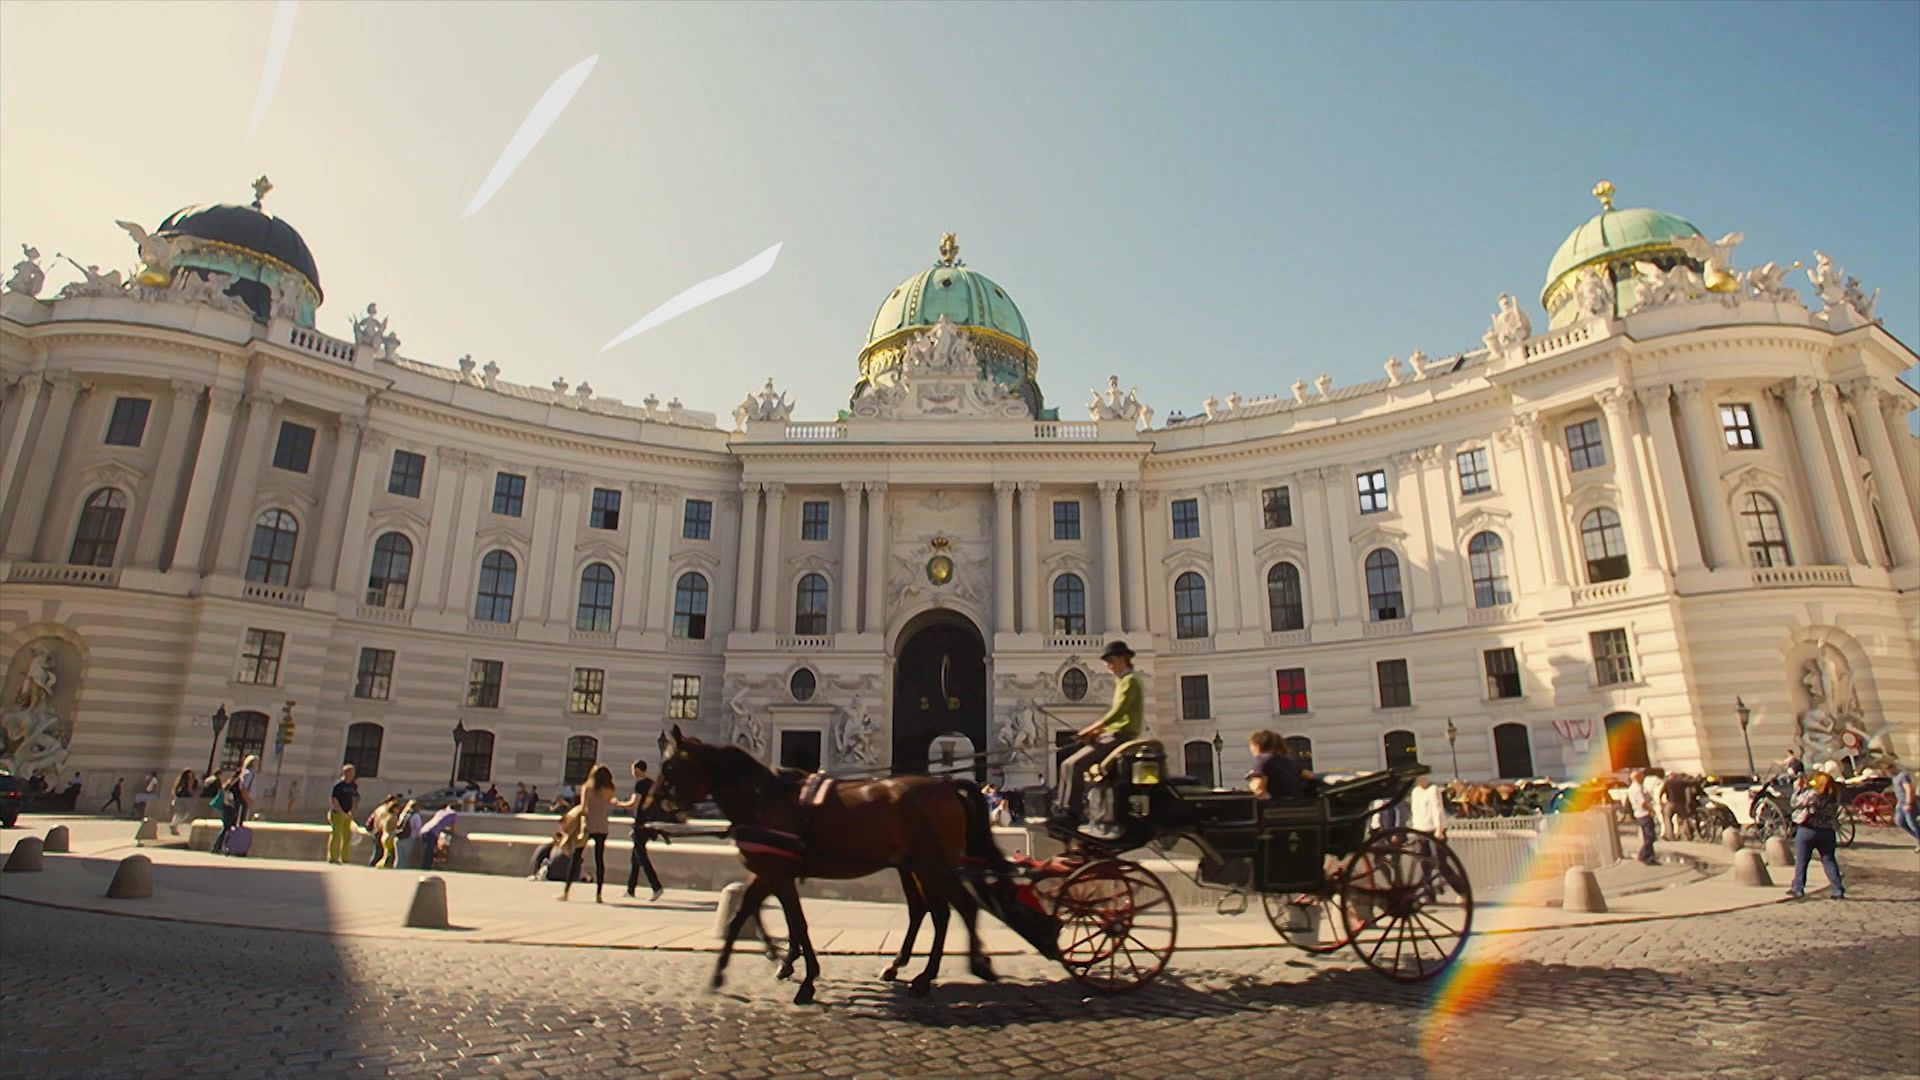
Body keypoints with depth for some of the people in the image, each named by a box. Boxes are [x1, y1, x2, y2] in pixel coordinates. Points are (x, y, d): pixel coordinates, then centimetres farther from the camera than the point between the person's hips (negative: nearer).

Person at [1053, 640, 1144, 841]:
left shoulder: (1129, 681, -9)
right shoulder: (1125, 681, 22)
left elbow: (1117, 713, -19)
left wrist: (1091, 728, -15)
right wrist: (1099, 729, 10)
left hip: (1120, 736, -10)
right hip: (1117, 735, 10)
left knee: (1072, 764, -17)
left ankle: (1069, 811, -12)